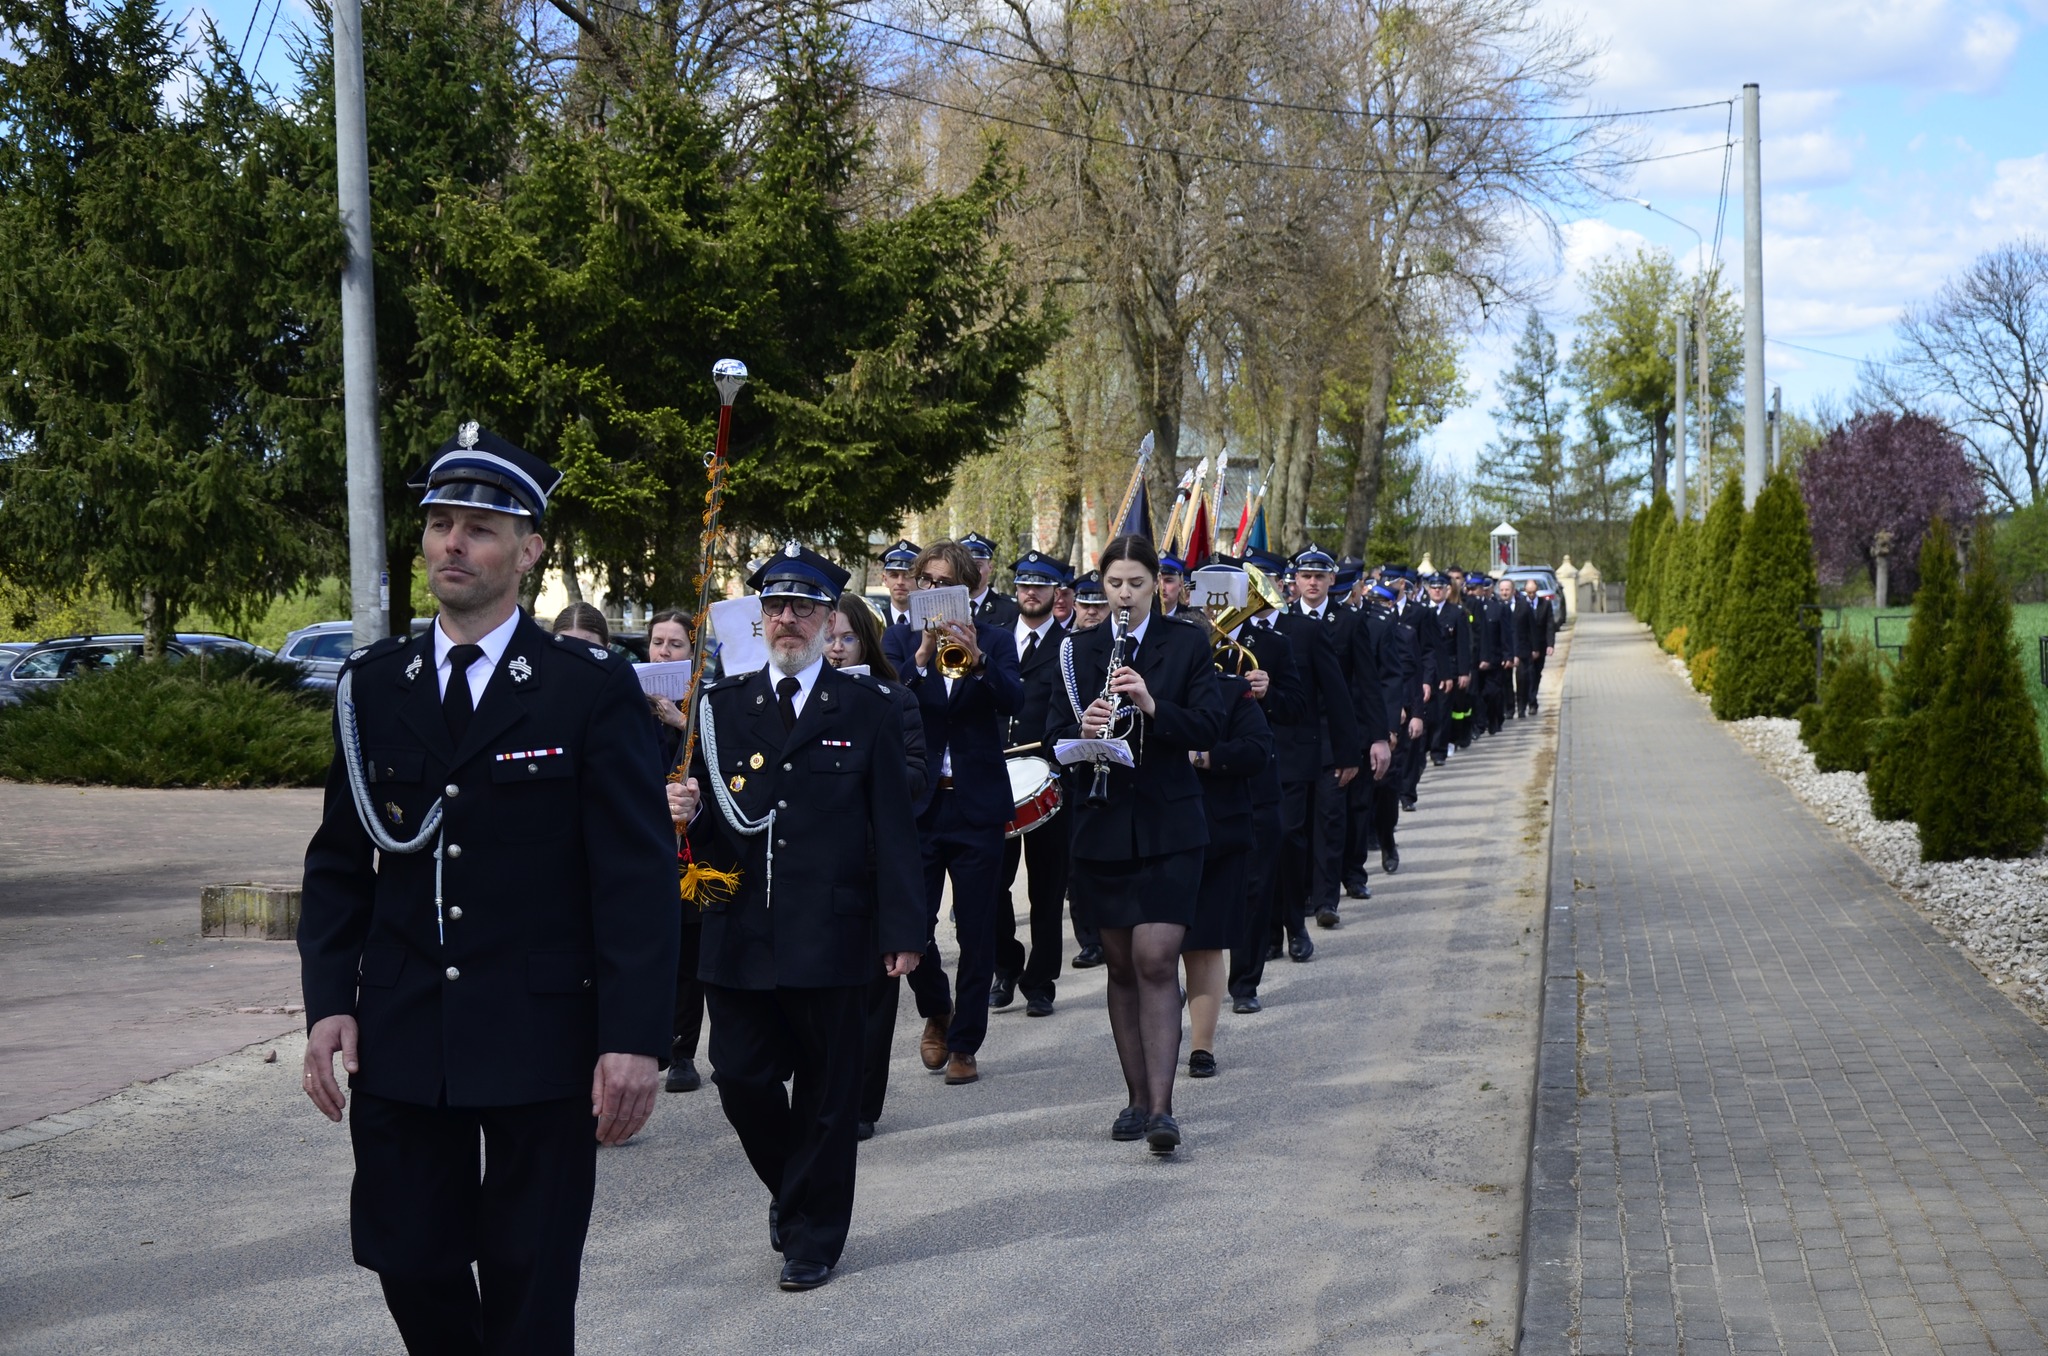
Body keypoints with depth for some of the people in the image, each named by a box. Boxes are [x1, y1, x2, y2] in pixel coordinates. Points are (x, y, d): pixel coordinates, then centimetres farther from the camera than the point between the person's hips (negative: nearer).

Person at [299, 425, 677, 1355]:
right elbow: (338, 861, 10)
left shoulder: (591, 690, -5)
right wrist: (329, 1001, -2)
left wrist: (634, 1038, -15)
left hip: (541, 1039, -3)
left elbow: (637, 876, -9)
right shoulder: (373, 686, 7)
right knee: (409, 1263, 10)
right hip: (398, 1036, 4)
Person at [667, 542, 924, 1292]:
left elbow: (892, 827, -1)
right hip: (740, 937, 3)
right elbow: (704, 818, 11)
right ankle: (792, 1189, 32)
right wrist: (686, 812, -13)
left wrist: (902, 928, -6)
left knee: (826, 1094, 5)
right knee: (741, 1079, 4)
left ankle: (814, 1237, 21)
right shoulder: (721, 706, 10)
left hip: (830, 939, -2)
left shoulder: (867, 707, 2)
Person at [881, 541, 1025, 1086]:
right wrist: (921, 658, -26)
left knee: (977, 934, 3)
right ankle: (936, 1011, 25)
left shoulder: (995, 640, 5)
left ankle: (964, 1042, 15)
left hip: (977, 805, 0)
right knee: (913, 925, -3)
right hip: (916, 803, 0)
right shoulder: (900, 639, 5)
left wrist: (978, 661, -28)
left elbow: (1013, 701, -12)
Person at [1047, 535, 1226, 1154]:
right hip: (1104, 824, 3)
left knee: (1156, 963, -13)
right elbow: (1055, 732, 5)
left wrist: (1152, 706, -22)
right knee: (1122, 966, 9)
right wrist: (1082, 730, -17)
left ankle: (1161, 1108, -13)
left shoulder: (1187, 643, 2)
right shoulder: (1080, 649, 8)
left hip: (1168, 825, -3)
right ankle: (1137, 1098, 18)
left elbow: (1209, 726, -7)